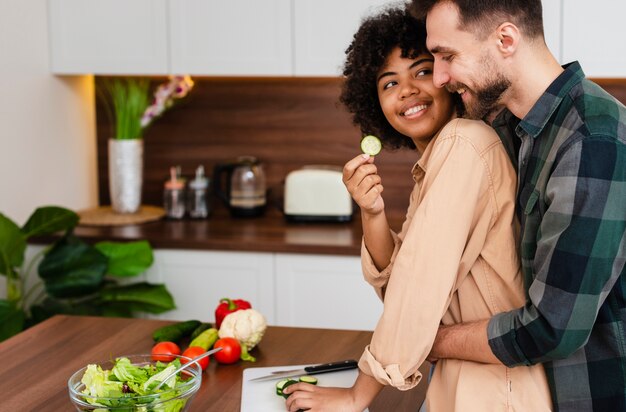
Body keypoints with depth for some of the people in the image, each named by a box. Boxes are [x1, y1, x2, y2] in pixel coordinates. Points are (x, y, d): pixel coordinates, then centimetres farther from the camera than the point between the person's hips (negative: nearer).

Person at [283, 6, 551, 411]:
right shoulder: (432, 166, 10)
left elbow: (424, 280, -20)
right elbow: (395, 281, 4)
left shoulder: (465, 144, -17)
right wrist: (372, 213, -14)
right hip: (457, 376, 8)